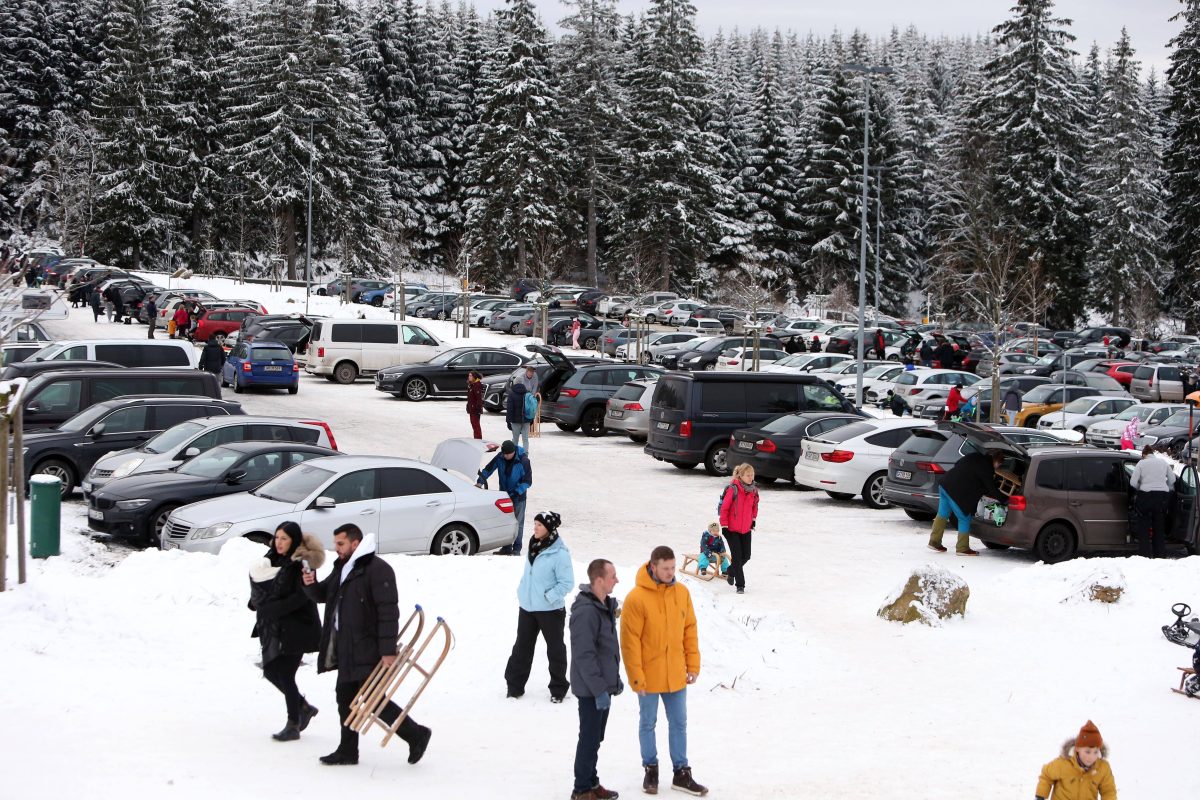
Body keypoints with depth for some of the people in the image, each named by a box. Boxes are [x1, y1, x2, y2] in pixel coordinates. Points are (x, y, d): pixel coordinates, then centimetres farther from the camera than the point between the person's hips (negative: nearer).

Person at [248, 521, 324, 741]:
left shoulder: (301, 565, -13)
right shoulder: (272, 560, 10)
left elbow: (300, 598, -20)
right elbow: (260, 595, 18)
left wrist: (271, 608, -20)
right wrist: (259, 602, -3)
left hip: (295, 628, -8)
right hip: (274, 628, 8)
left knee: (285, 674, -5)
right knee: (271, 670, 11)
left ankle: (293, 725, 7)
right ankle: (303, 707, 30)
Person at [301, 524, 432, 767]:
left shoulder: (377, 569, -16)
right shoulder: (343, 568, 14)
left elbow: (388, 612, -20)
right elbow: (323, 595, 23)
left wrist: (388, 650, -24)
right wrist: (311, 584, -1)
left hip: (368, 649, -9)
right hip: (347, 650, 9)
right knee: (345, 698, 13)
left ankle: (416, 734, 3)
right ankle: (347, 751, 22)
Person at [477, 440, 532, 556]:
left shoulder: (523, 461, -20)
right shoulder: (500, 458, -10)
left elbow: (527, 481, -16)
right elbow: (488, 469, -1)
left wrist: (517, 492, -26)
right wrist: (480, 481, -16)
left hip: (518, 497, -4)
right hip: (504, 495, 4)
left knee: (518, 523, 1)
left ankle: (516, 549, 8)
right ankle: (506, 548, 18)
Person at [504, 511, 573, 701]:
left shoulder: (559, 553, -19)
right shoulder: (534, 546, 4)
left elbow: (567, 583, -17)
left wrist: (548, 597, -19)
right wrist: (522, 591, 10)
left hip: (550, 610, -7)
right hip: (527, 607, 7)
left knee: (555, 649, 8)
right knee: (522, 646, 13)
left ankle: (558, 688, 22)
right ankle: (514, 684, 23)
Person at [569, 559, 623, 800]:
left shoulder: (606, 605, 9)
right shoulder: (586, 611, -23)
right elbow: (584, 655, -24)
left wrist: (614, 680, 20)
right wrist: (599, 689, -22)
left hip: (603, 685, 9)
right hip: (590, 689, -9)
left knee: (595, 738, 18)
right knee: (589, 739, 1)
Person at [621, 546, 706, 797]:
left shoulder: (681, 592, -1)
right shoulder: (637, 598, -18)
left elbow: (690, 630, 6)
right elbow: (630, 641, -15)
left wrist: (693, 665, 4)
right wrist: (636, 677, -15)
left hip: (676, 675, 4)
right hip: (649, 677, -4)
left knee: (679, 723, 11)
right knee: (648, 723, 11)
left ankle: (681, 773, 21)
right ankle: (651, 770, 26)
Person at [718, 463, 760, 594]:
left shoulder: (753, 490, 1)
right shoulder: (733, 489, -17)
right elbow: (724, 507, -13)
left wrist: (753, 521, 14)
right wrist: (724, 525, -12)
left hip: (746, 529, 6)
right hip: (732, 529, -6)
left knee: (746, 556, 8)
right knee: (737, 556, -5)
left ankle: (731, 572, 36)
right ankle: (740, 585, 3)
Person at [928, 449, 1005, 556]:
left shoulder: (975, 457, 15)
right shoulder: (985, 467, -10)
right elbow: (991, 489, -9)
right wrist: (1003, 499, 3)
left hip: (945, 484, 9)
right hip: (956, 492, -9)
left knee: (942, 514, 18)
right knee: (965, 519, 2)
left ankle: (934, 541, 23)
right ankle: (962, 548, 6)